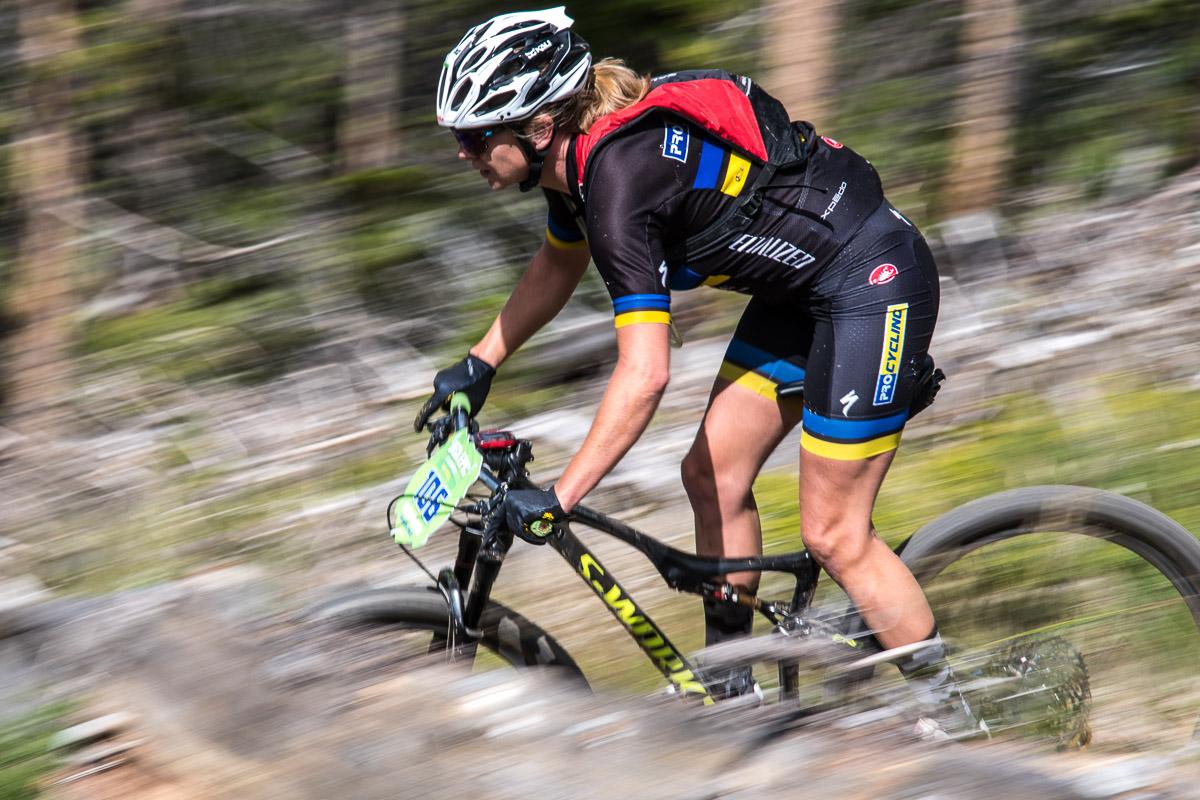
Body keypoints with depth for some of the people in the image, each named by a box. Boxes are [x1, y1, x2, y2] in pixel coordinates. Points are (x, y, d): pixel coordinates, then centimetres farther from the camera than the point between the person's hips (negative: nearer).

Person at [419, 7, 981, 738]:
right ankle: (731, 695, 20)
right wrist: (479, 365, 23)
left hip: (877, 281, -10)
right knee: (713, 477, 10)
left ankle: (953, 724, 6)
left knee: (833, 536, -6)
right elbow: (558, 266, 24)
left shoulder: (620, 176, -28)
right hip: (803, 286, 10)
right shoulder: (580, 152, 0)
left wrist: (557, 499, -29)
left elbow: (644, 374, -31)